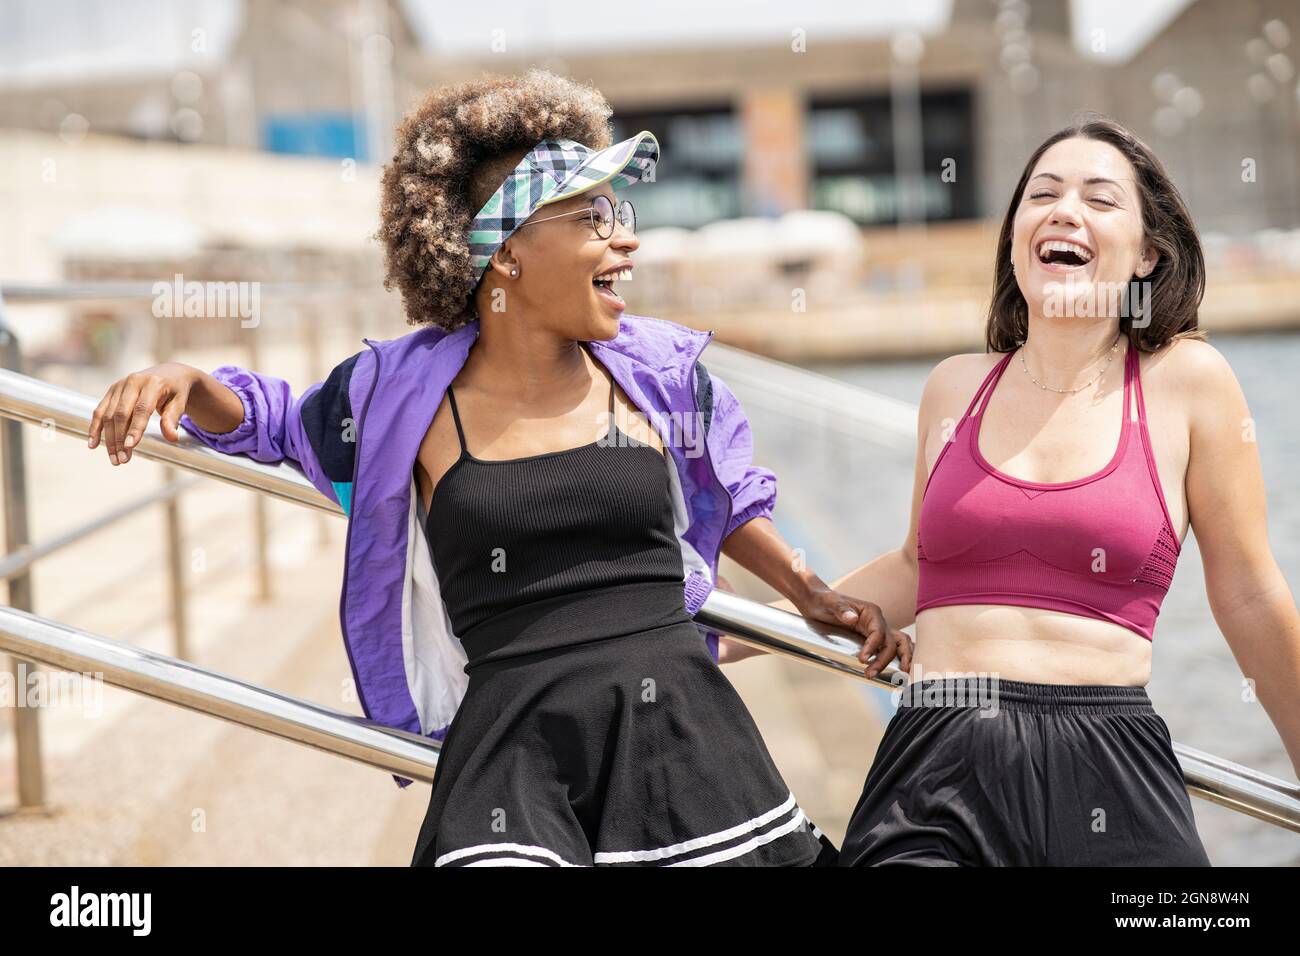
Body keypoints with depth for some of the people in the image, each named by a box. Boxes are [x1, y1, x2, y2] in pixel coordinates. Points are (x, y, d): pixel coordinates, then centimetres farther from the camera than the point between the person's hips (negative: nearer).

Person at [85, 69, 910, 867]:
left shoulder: (661, 372, 8)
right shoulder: (407, 391, 3)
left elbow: (726, 501, 27)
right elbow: (269, 423, 20)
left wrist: (810, 593, 20)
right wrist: (187, 384, 1)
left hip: (682, 727, 3)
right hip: (516, 743, -2)